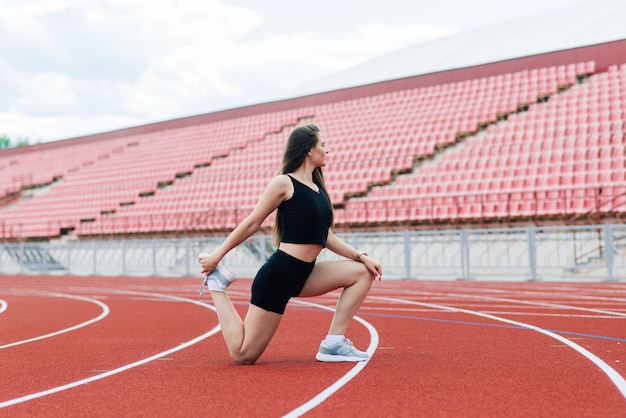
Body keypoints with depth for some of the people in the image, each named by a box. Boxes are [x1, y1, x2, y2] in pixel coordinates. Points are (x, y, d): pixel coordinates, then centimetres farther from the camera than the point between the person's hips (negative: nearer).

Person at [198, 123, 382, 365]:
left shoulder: (318, 189, 13)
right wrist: (217, 255, -4)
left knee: (362, 273, -2)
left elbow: (326, 237, 15)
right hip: (279, 274, -8)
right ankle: (216, 285, 14)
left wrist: (361, 257, 5)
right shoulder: (284, 183, -9)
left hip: (304, 275, 8)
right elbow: (251, 224, -6)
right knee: (243, 355, -4)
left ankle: (333, 343, -2)